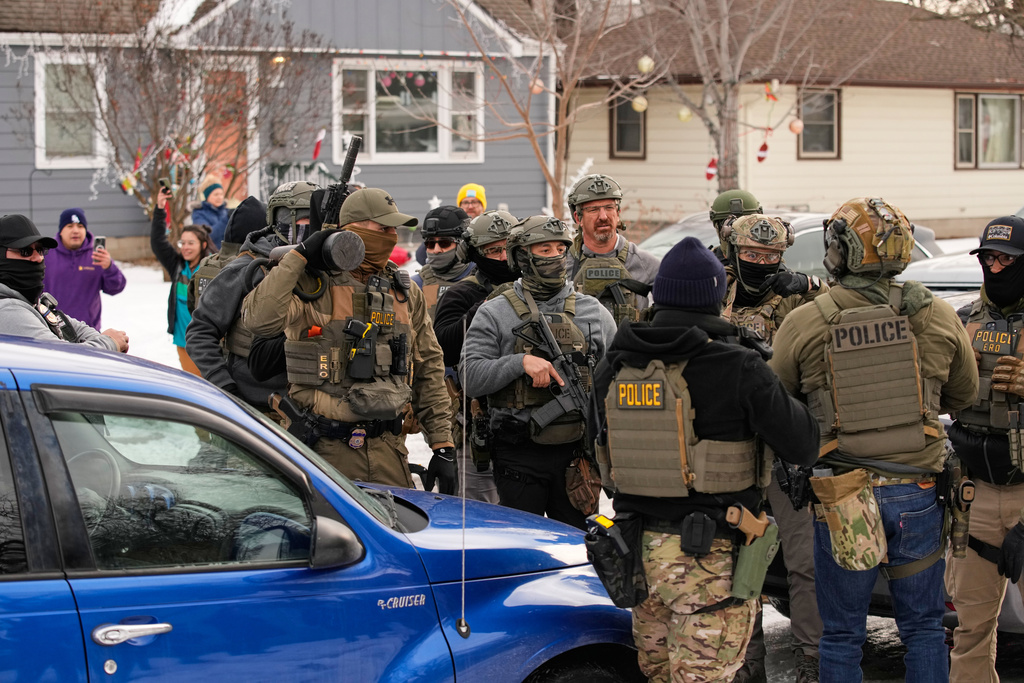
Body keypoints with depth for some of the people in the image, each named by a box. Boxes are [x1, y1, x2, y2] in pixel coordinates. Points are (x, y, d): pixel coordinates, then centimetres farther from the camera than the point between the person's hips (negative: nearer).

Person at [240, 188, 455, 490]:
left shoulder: (405, 292, 12)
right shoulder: (311, 285, -5)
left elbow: (429, 370, 16)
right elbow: (260, 319, -25)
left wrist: (443, 448, 11)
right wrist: (298, 257, -18)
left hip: (388, 447, 5)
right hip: (327, 450, -4)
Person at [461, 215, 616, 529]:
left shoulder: (593, 311, 10)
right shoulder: (495, 313, 2)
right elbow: (470, 377, -7)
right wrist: (520, 362, -20)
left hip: (576, 453, 2)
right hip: (519, 455, -2)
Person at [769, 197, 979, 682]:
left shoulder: (803, 324, -8)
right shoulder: (939, 318, -2)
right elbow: (964, 398, 11)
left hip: (841, 495, -1)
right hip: (917, 493, 1)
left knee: (841, 637, 9)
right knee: (923, 629, 13)